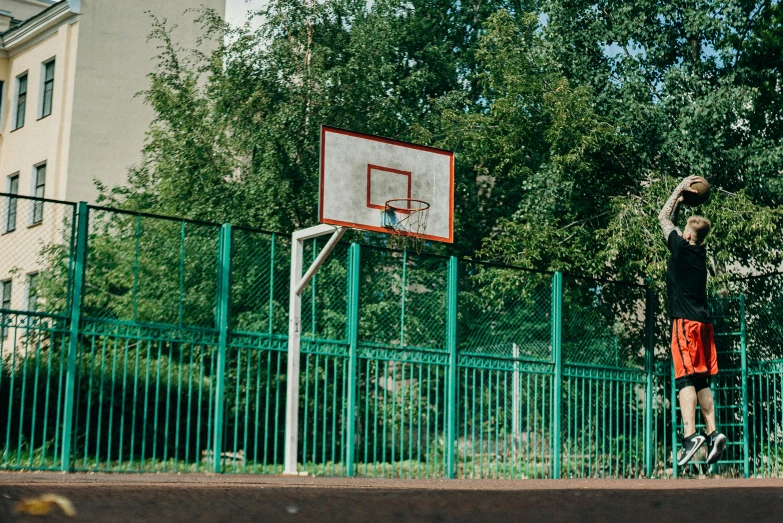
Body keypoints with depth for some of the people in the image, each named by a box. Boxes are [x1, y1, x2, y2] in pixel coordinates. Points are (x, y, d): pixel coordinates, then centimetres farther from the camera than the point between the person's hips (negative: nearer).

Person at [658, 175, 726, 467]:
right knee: (701, 380, 8)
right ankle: (712, 433, 0)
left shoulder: (681, 247, -4)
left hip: (685, 321, -7)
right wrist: (682, 198, 31)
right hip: (704, 322, 7)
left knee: (685, 377, -13)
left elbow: (663, 218, 10)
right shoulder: (700, 253, 14)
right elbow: (671, 221, 30)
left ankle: (690, 434, -23)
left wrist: (680, 190, 17)